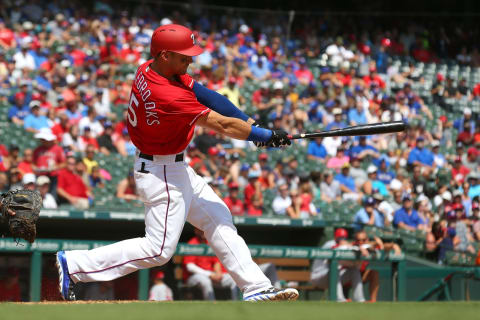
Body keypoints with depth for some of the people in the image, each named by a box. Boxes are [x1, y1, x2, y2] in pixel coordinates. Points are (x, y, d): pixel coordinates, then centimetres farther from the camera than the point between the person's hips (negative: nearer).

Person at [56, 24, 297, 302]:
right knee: (159, 249, -6)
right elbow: (222, 125, -24)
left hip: (177, 169, 11)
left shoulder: (149, 70, -4)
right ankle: (74, 264, -1)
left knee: (219, 220, 13)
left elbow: (204, 94, -6)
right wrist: (265, 136, -13)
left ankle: (256, 288, 18)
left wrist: (250, 124, -12)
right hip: (163, 175, -11)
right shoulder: (168, 97, -31)